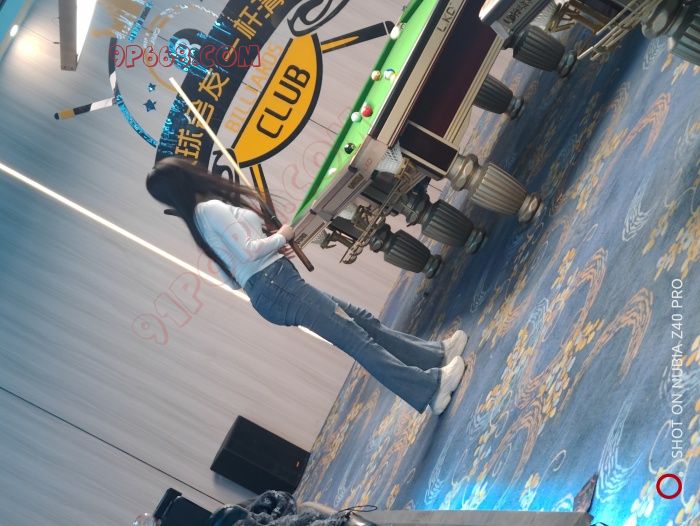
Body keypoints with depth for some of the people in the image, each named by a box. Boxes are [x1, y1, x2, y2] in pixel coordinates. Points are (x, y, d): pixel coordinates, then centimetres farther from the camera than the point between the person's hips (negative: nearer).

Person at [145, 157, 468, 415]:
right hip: (276, 285, -9)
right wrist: (281, 237, 0)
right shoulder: (212, 208, -10)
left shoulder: (197, 222, 18)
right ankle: (431, 386, -16)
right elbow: (248, 251, -18)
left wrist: (275, 250, 13)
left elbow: (232, 280, 21)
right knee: (355, 338, -13)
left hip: (263, 292, 9)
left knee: (360, 319, 9)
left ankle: (436, 354, 12)